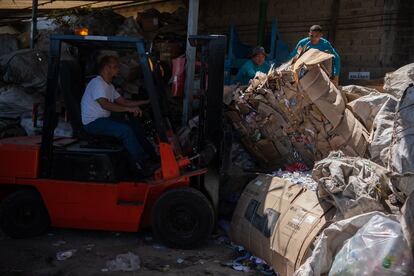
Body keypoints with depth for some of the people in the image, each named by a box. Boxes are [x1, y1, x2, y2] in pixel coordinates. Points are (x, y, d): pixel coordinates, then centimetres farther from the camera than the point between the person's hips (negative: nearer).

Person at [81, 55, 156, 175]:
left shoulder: (109, 85, 16)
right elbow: (104, 104, -28)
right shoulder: (97, 83, -15)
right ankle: (142, 164, -19)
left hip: (104, 119, 10)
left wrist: (145, 102, 10)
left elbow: (123, 101, 18)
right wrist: (129, 109, -31)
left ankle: (152, 156, 7)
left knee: (136, 127, 4)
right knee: (126, 130, -27)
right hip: (92, 123, -10)